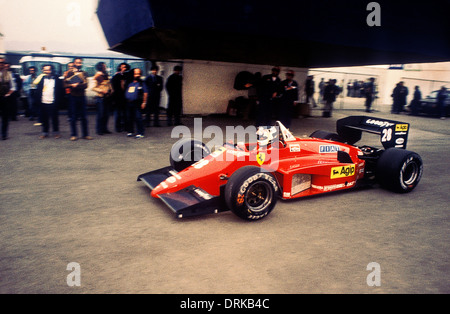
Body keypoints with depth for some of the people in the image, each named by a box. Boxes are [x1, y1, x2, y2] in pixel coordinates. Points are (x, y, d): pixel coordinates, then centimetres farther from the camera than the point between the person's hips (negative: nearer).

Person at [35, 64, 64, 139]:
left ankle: (56, 132, 18)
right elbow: (37, 91, 9)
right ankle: (45, 133, 19)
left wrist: (59, 101, -7)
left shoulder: (57, 79, 0)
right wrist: (38, 100, -1)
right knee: (44, 119, 9)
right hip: (43, 103, 3)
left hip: (53, 103, -3)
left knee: (54, 118, 5)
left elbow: (61, 91, -1)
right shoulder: (41, 79, 9)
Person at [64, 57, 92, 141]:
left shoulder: (84, 73, 11)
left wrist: (76, 85, -15)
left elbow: (85, 85, -3)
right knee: (73, 117, 2)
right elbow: (66, 84, -3)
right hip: (73, 96, -2)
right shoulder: (70, 73, 5)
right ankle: (73, 135, 9)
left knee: (84, 116, 3)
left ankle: (85, 134, 8)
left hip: (82, 96, 2)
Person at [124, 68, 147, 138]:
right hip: (128, 103, 5)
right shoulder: (130, 83, 16)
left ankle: (140, 133, -4)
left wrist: (144, 102, -7)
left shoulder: (142, 83, 2)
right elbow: (126, 92, 23)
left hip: (137, 103, -5)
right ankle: (130, 131, 22)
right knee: (129, 118, 10)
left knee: (138, 118, -8)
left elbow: (145, 93, -2)